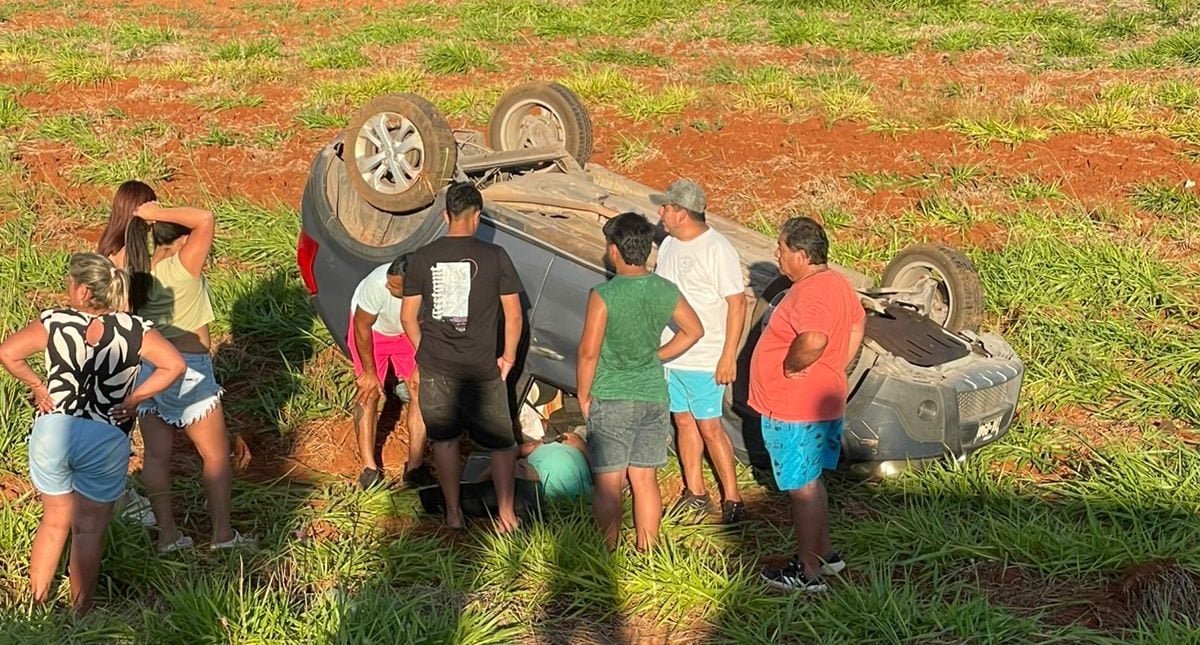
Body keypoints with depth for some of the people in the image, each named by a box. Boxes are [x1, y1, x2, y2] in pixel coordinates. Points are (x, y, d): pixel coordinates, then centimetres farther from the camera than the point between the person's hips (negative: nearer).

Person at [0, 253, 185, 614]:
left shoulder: (54, 323, -6)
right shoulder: (134, 330, -7)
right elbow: (174, 365, -14)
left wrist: (36, 386, 0)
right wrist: (134, 399, -7)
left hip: (52, 432, 1)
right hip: (105, 440, -1)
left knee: (54, 521, 22)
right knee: (88, 531, 13)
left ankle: (36, 605, 34)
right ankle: (79, 618, 23)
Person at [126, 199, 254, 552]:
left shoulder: (137, 272, -1)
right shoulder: (182, 268, -18)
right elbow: (206, 219, -27)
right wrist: (160, 213, -20)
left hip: (145, 367, 6)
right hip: (187, 370, -6)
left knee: (156, 456, 11)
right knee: (216, 455, 7)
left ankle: (167, 534, 16)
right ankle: (223, 533, 11)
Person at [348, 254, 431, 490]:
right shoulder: (377, 284, -42)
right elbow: (363, 326, -23)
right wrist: (369, 371, -14)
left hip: (409, 332, 2)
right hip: (371, 328, -2)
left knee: (420, 391, -6)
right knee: (369, 391, -9)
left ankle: (415, 466, 0)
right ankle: (369, 467, -4)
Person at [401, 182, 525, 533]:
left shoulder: (422, 258, -2)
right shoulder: (494, 256, -8)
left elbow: (408, 316, 2)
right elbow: (514, 315, -5)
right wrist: (508, 356, 8)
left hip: (435, 368, 2)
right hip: (481, 369, -2)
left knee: (444, 440, 18)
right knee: (501, 443, 14)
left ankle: (453, 514, 25)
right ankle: (506, 514, 18)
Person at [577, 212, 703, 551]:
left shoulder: (604, 295, -18)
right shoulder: (666, 291, -2)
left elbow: (589, 352, -16)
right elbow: (694, 331, 13)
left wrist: (583, 397, -3)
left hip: (611, 400, -5)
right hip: (654, 397, 5)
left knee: (608, 485, 5)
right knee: (645, 480, 13)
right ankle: (647, 555, 21)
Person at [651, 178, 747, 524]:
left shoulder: (717, 249, -17)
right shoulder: (669, 245, 7)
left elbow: (737, 303, -17)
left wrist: (728, 357, -20)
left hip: (704, 361, -7)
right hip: (670, 354, 7)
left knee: (709, 428, -3)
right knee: (683, 422, 14)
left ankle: (732, 499, 8)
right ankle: (694, 493, 25)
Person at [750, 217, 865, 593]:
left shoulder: (810, 293, -25)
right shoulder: (837, 283, 8)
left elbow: (814, 340, -43)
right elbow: (857, 325, 20)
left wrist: (792, 366, -25)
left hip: (796, 412, -10)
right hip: (824, 402, 10)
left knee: (802, 489, 1)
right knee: (810, 484, 23)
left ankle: (807, 573, 12)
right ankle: (824, 554, 35)